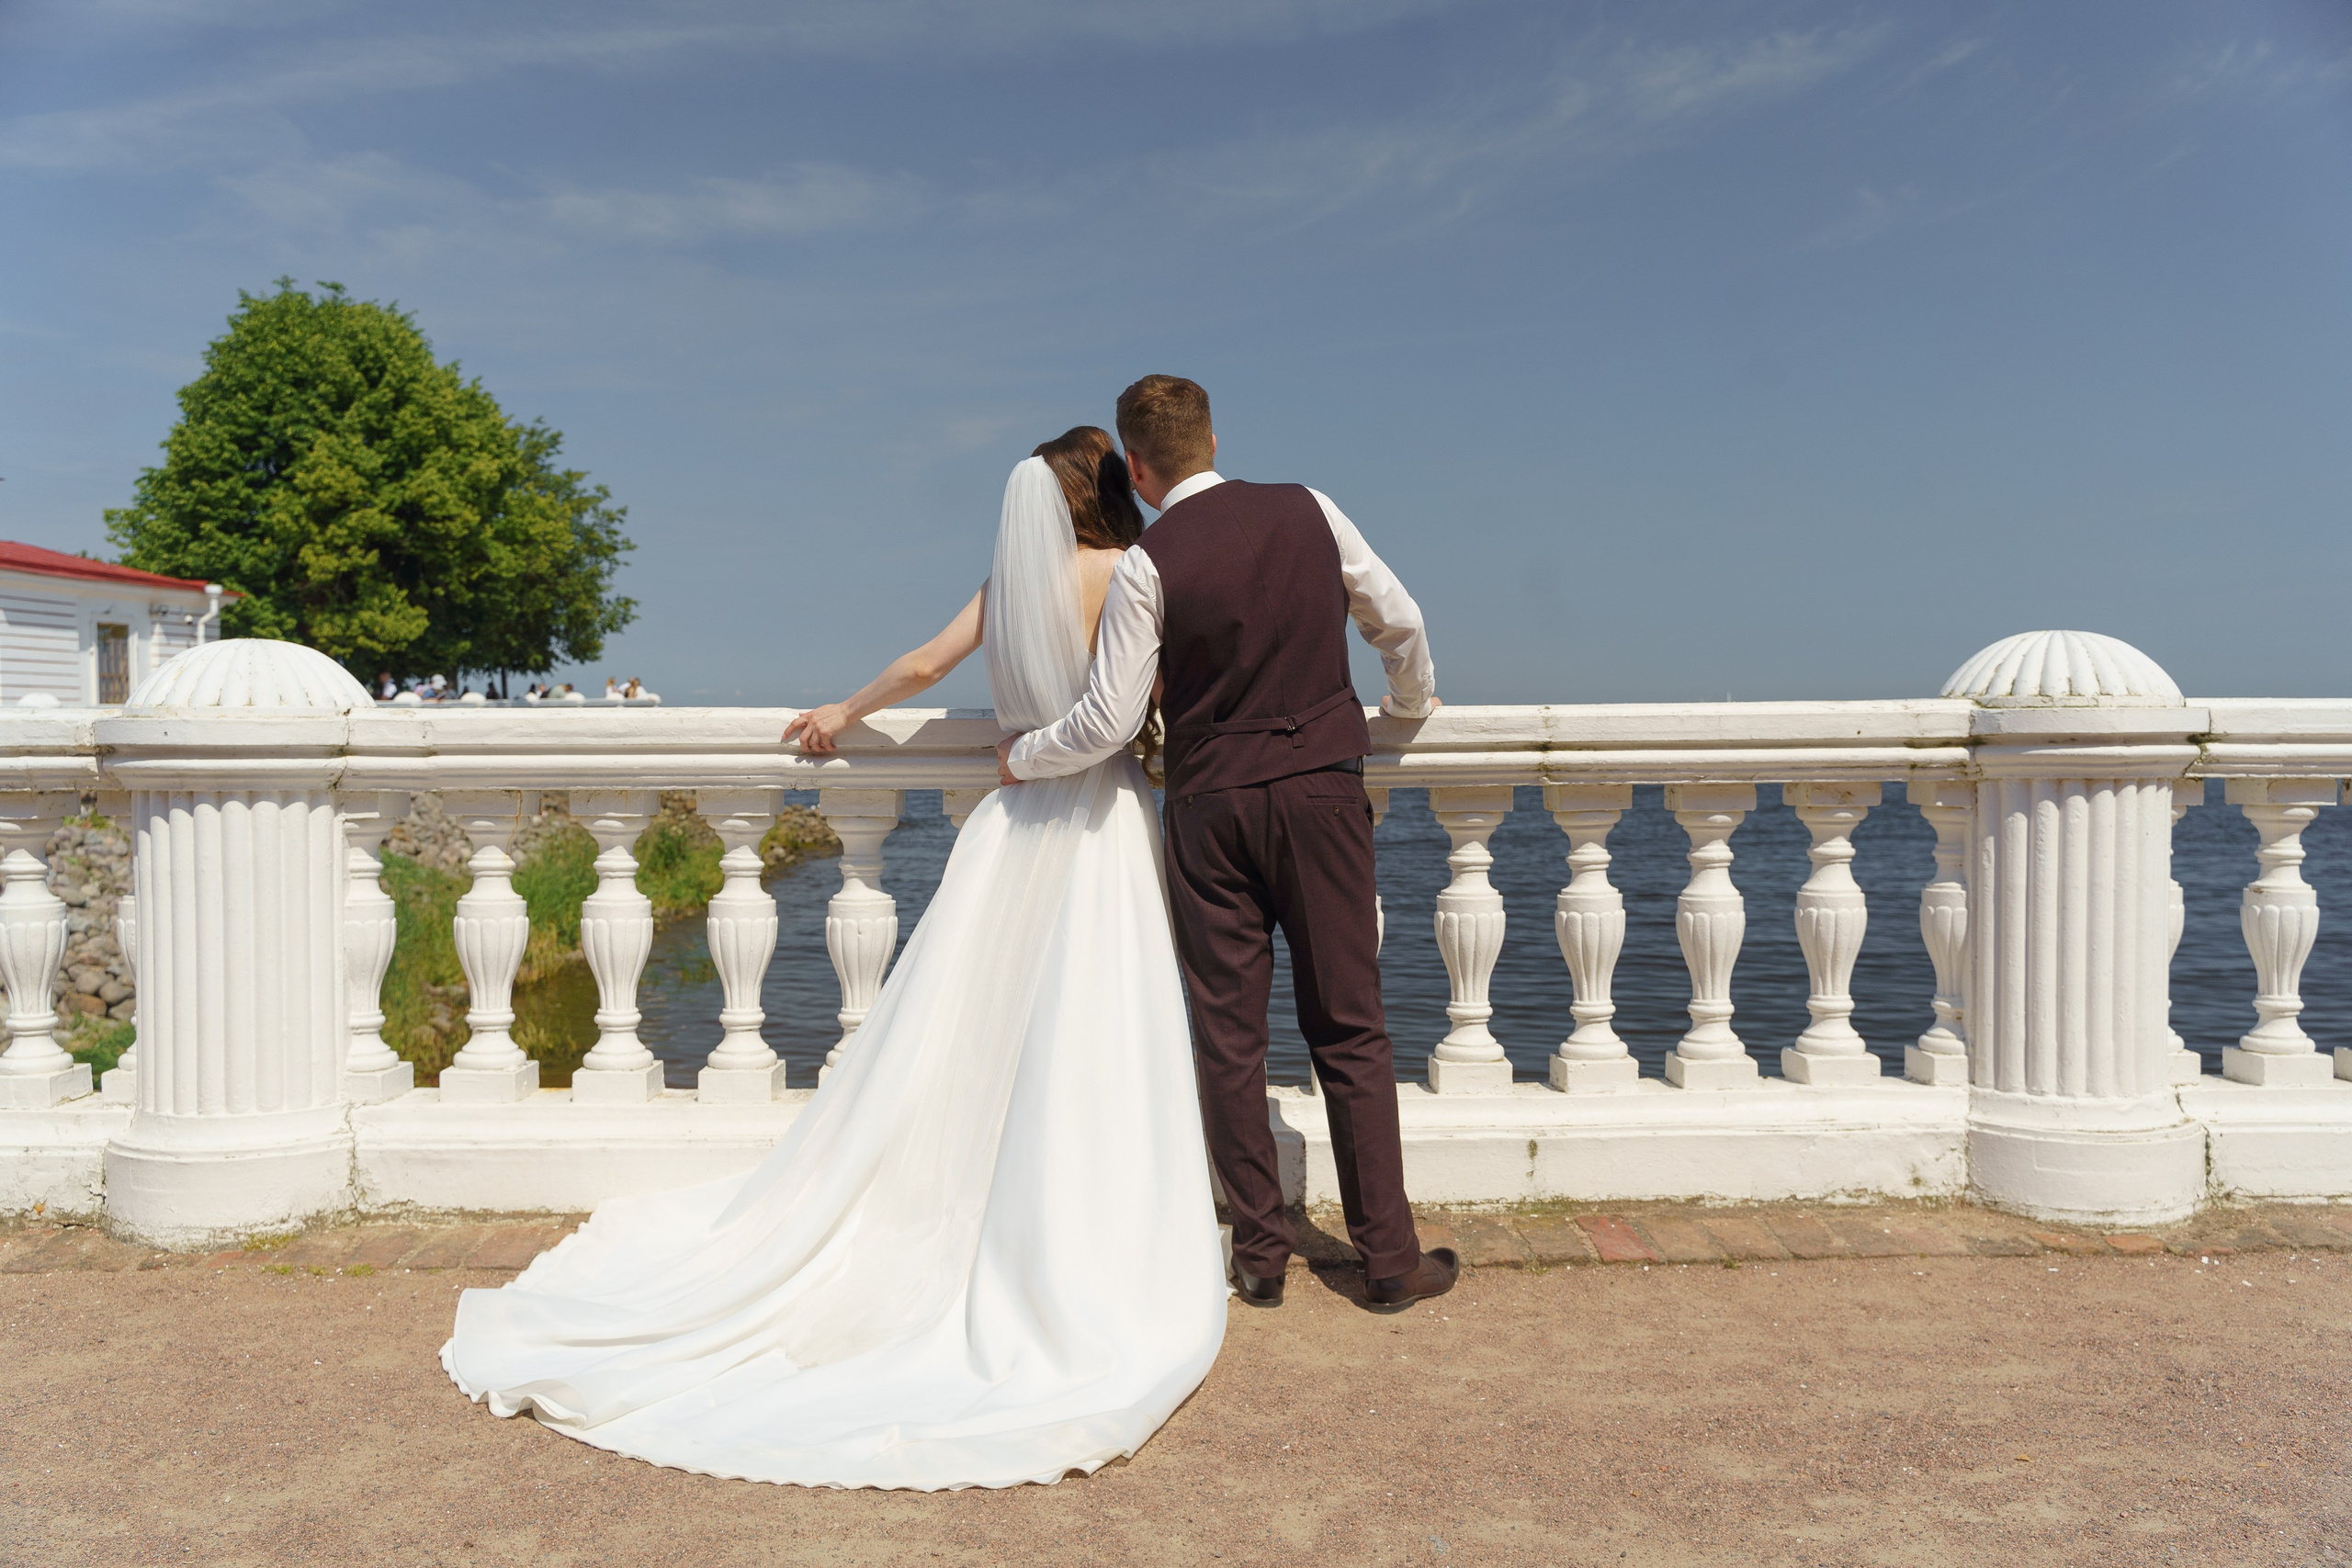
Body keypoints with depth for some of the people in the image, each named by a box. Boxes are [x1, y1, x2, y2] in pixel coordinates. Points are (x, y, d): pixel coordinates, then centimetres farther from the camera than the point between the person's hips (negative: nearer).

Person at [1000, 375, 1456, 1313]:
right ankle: (1390, 1259, 10)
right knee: (1349, 1029, 6)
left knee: (1229, 1036, 8)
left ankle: (1260, 1253, 16)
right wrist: (1412, 702, 31)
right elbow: (1400, 623, 11)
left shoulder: (1147, 565, -6)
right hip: (1323, 788, 2)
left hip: (1212, 807, -2)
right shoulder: (1309, 512, 3)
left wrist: (1021, 758, 12)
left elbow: (1108, 723, -6)